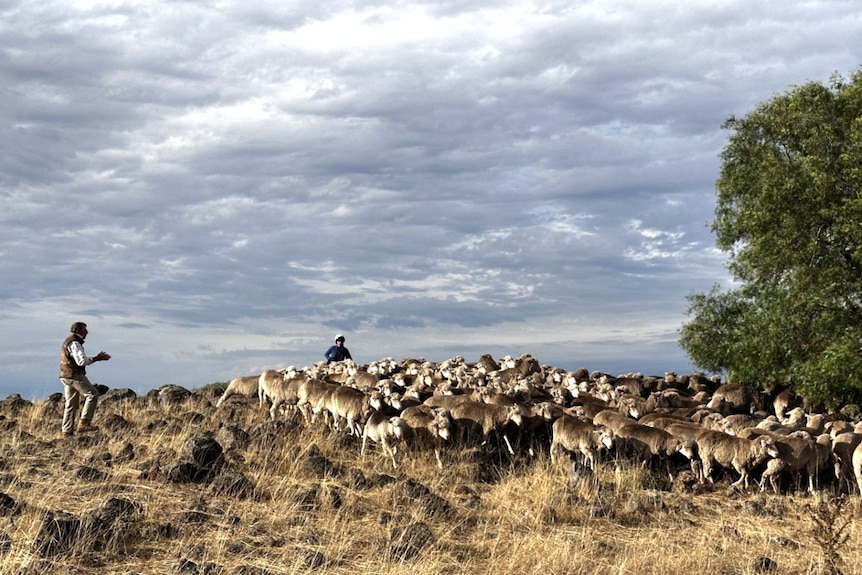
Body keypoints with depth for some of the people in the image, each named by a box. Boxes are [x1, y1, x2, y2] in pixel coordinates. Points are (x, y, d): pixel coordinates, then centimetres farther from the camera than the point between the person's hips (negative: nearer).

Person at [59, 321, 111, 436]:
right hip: (74, 375, -10)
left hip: (66, 377, 10)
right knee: (93, 394, -6)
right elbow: (82, 361, -22)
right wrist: (97, 358, -14)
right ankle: (84, 422, -11)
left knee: (71, 404, 11)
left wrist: (97, 358, 16)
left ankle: (67, 430, 9)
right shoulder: (74, 343, -14)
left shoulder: (69, 342, 20)